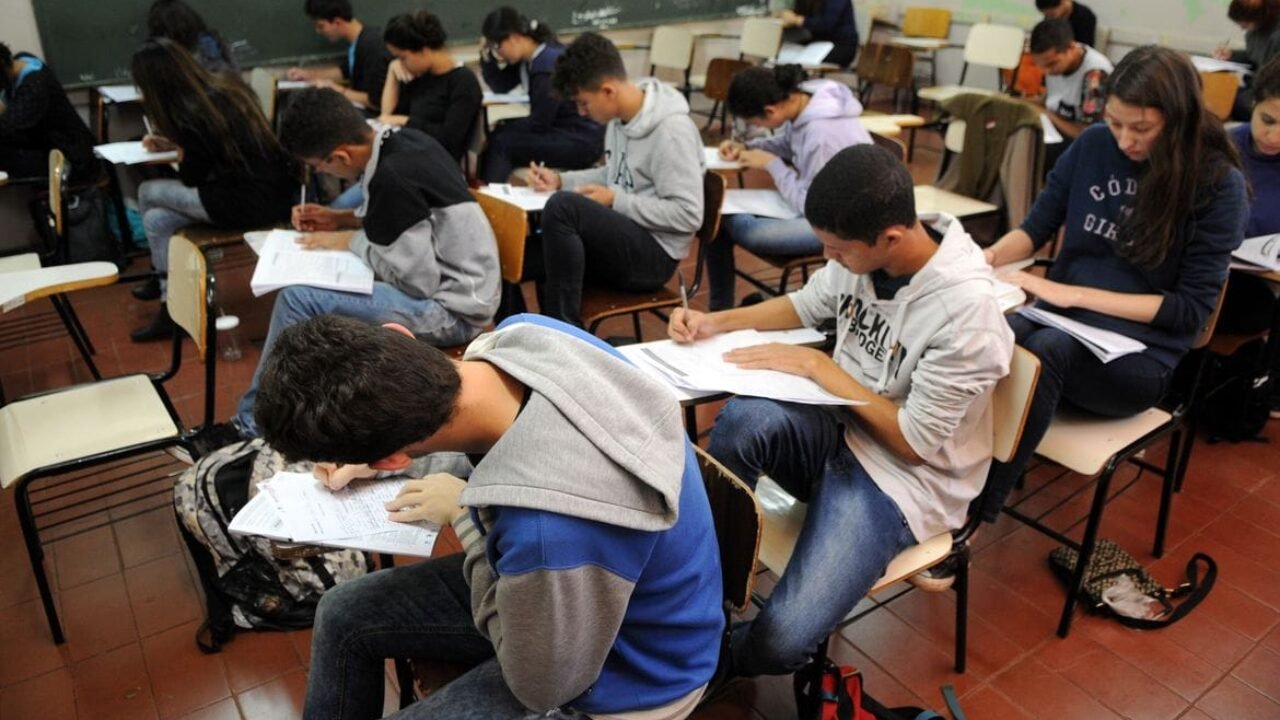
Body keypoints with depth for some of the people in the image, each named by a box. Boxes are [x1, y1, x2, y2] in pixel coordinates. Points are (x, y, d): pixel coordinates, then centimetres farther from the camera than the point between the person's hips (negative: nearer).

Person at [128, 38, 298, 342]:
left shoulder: (192, 114, -17)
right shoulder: (225, 83, 7)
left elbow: (191, 179, -2)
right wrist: (174, 143, 25)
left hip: (252, 202, -9)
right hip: (275, 189, 9)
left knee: (148, 192, 7)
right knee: (157, 220, 11)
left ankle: (162, 281, 27)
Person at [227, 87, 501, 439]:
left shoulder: (392, 178, -25)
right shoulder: (403, 140, 2)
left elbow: (418, 280, -22)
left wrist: (351, 241, -9)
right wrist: (340, 219, 8)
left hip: (453, 307, -10)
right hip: (451, 280, 10)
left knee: (299, 298, -15)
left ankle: (252, 426, 3)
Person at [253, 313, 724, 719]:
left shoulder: (549, 533, -45)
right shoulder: (522, 332, -21)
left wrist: (466, 515, -18)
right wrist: (379, 457, 2)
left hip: (620, 673, -7)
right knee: (343, 616, 13)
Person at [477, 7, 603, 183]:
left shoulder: (549, 62, -21)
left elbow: (538, 123, -18)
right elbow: (501, 87, 18)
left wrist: (495, 135, -6)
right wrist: (487, 55, 3)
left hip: (581, 141, -10)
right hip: (558, 129, 10)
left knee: (501, 144, -16)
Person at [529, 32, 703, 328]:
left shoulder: (671, 130, -20)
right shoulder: (620, 116, 6)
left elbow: (688, 215, -22)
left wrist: (615, 201, -19)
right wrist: (561, 180, 8)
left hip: (653, 253, -8)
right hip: (621, 239, 8)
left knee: (564, 205, -31)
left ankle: (565, 328, -19)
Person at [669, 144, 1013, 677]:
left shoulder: (966, 310, -25)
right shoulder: (861, 251, -7)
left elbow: (913, 443, -18)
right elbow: (807, 305, 14)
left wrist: (817, 365, -18)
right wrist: (717, 323, 0)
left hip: (903, 477, -5)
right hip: (841, 429, 6)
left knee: (777, 643, -23)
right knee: (744, 419, -31)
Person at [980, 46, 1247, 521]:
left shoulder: (1219, 184, -7)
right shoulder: (1093, 146, 3)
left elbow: (1192, 307, -8)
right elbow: (1037, 227, 11)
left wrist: (1077, 294, -17)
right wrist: (990, 257, -13)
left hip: (1141, 356, -3)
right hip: (1062, 323, 3)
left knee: (1043, 349, -39)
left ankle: (978, 511, -32)